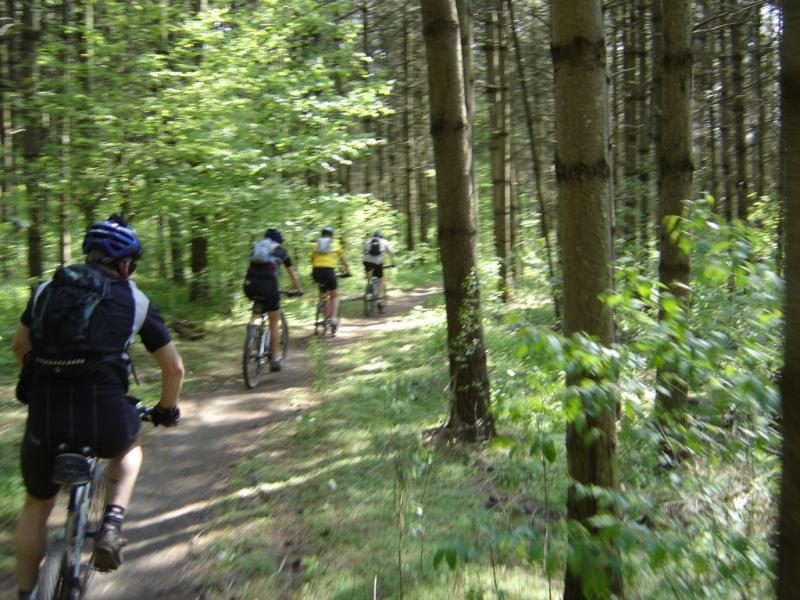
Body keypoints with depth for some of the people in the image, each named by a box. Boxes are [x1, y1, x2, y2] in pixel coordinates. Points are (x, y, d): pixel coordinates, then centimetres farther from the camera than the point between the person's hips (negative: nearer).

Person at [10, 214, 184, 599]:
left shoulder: (47, 289, 16)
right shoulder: (135, 301, 8)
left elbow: (19, 347, 29)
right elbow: (174, 368, 12)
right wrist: (166, 410, 29)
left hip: (44, 414, 3)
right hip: (105, 414, -2)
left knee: (37, 504, 28)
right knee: (128, 448, 34)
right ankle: (112, 526, 15)